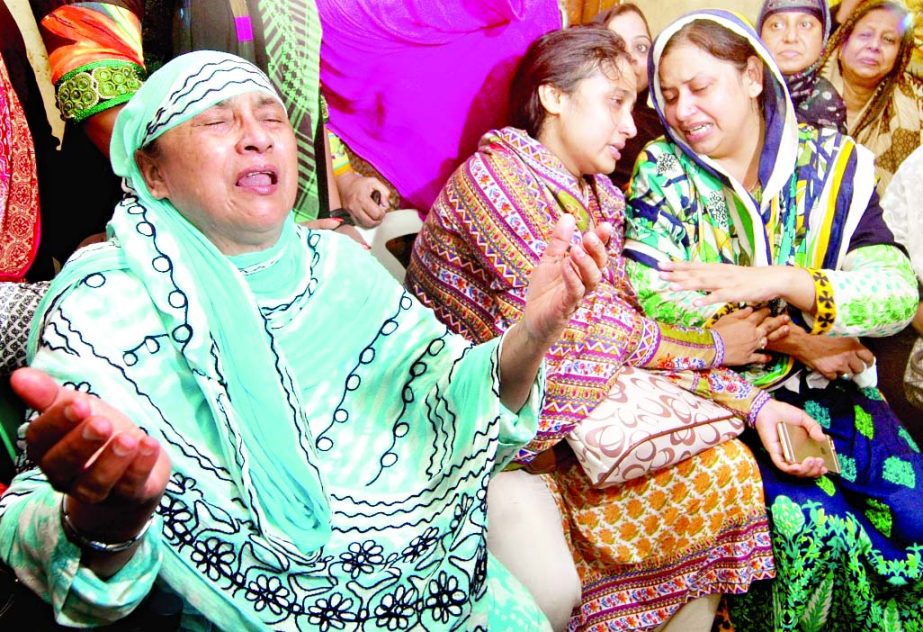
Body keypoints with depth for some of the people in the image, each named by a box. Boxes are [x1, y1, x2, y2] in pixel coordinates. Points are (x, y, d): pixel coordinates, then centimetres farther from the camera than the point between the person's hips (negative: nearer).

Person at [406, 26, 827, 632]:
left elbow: (627, 321, -1)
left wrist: (750, 400, -11)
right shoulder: (494, 173, -18)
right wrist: (711, 348, -7)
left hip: (570, 414, 7)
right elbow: (590, 322, -20)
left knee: (722, 469, -7)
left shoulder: (602, 196, 7)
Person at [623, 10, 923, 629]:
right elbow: (652, 297, -15)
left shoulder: (834, 161, 2)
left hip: (829, 389, 3)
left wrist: (778, 282, -23)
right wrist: (793, 341, -15)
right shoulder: (662, 170, -2)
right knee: (810, 528, -23)